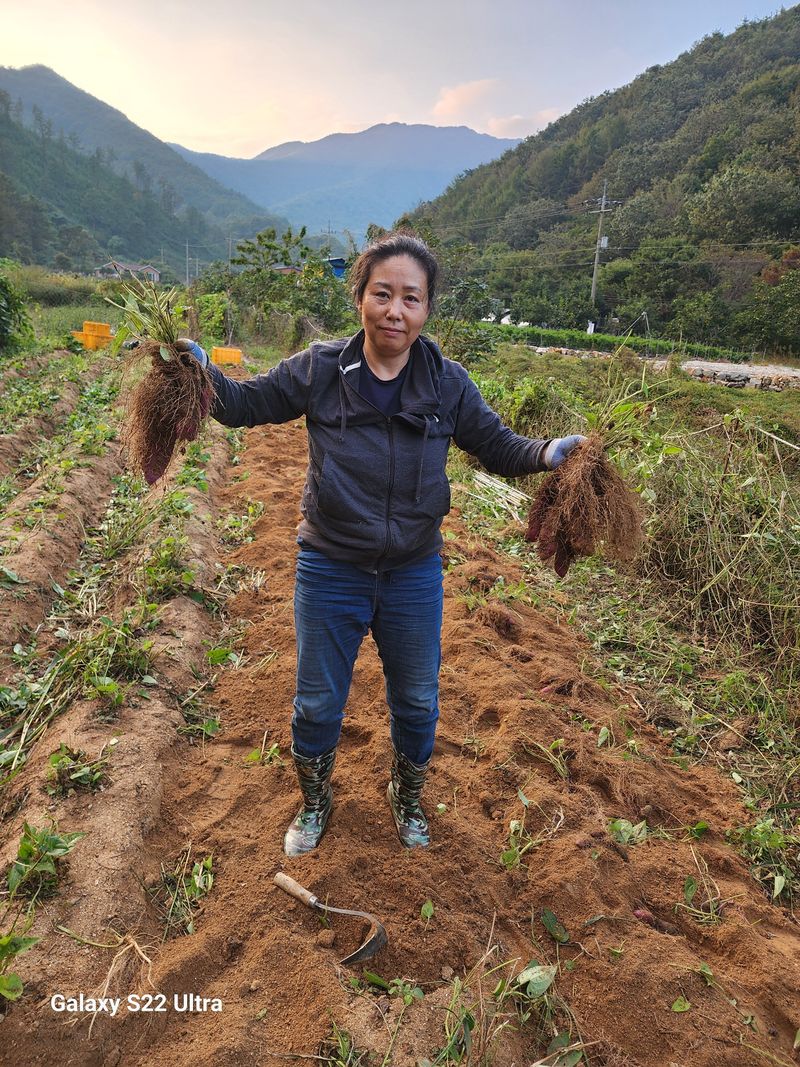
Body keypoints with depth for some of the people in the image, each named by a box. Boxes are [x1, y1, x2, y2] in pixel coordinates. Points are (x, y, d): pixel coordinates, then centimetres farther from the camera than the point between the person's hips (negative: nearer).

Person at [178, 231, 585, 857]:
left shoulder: (447, 383, -9)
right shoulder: (320, 370, -11)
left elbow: (496, 445, 1)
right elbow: (247, 404, -1)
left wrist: (546, 453, -19)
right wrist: (203, 372, -20)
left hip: (414, 575, 1)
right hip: (330, 573, -1)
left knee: (417, 702, 20)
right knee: (317, 705, 16)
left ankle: (407, 797, 51)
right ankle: (315, 803, 47)